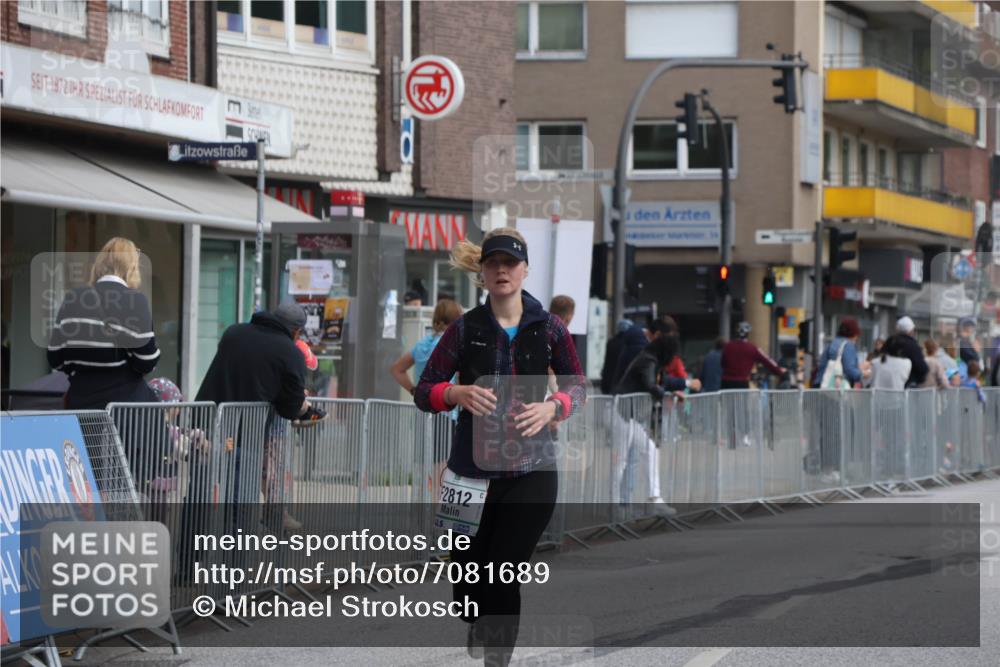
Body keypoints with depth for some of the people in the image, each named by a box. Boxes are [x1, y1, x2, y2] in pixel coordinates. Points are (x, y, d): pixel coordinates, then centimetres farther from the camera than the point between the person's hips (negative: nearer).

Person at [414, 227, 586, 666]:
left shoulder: (548, 329, 1)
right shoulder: (465, 330, 1)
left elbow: (578, 387, 10)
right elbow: (424, 391, 2)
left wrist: (552, 407, -11)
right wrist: (458, 393, -19)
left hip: (531, 470, -1)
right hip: (473, 469, 1)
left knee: (504, 577, -7)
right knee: (468, 577, 7)